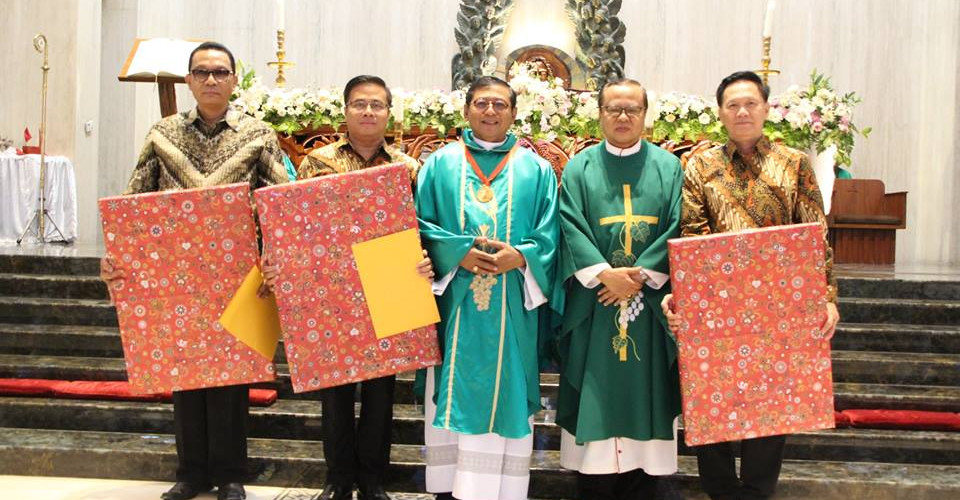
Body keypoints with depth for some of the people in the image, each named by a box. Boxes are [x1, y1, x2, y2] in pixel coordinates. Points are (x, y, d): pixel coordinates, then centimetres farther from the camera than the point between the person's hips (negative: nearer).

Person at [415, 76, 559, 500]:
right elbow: (420, 225, 2)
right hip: (453, 303, 0)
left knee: (504, 396, 2)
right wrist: (457, 253, -14)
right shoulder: (439, 164, 9)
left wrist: (520, 257, -15)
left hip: (511, 310, 0)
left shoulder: (537, 170, 10)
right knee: (454, 394, 2)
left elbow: (548, 237, 4)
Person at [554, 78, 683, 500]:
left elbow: (676, 229, -1)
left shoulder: (668, 167, 9)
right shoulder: (580, 167, 7)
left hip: (650, 305, 1)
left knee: (644, 396, 4)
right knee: (594, 400, 2)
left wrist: (640, 277, -12)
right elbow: (571, 227, -4)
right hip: (593, 304, 0)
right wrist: (606, 274, -16)